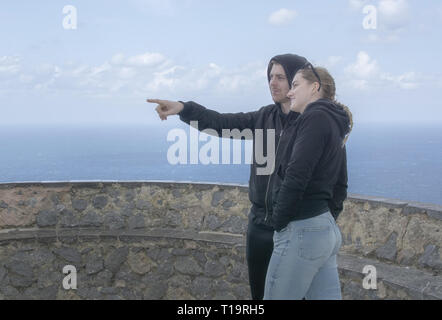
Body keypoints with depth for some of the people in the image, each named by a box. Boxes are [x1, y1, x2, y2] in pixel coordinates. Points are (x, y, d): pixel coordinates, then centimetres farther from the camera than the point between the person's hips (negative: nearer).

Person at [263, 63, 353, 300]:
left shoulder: (315, 117, -10)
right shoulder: (334, 125, 19)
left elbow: (295, 177, -19)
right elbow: (339, 187, 22)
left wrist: (278, 222, -10)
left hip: (302, 231, -9)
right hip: (327, 230, 9)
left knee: (276, 296, 1)